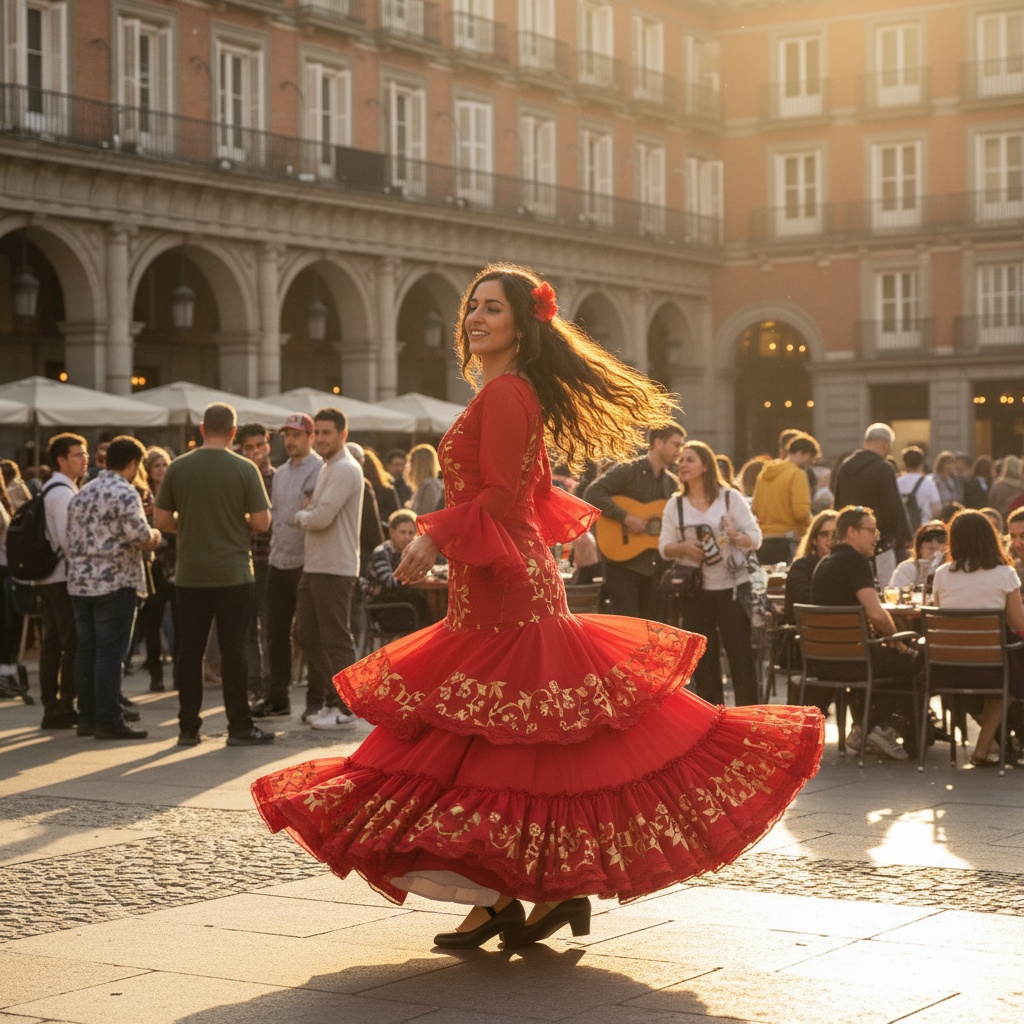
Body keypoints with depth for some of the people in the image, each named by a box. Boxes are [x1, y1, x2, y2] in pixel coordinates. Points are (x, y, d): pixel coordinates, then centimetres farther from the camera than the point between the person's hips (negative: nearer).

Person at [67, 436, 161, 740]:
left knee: (86, 650, 11)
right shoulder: (125, 494, -11)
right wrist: (154, 536, 4)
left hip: (80, 582, 8)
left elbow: (73, 540, 17)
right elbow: (141, 537, -17)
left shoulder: (81, 494, 14)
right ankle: (108, 721, -5)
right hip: (115, 583, -7)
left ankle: (87, 718, 15)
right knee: (111, 653, -5)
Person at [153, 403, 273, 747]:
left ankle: (188, 728, 11)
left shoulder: (178, 468, 0)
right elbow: (262, 522, -8)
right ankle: (239, 727, 4)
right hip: (233, 574, -2)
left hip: (190, 574, 2)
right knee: (233, 651, 2)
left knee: (189, 651, 8)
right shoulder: (245, 469, -7)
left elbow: (161, 521, 1)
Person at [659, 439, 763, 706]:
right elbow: (664, 547, 6)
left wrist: (735, 537, -23)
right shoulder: (675, 504, 8)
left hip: (731, 587, -3)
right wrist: (684, 548, -14)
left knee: (740, 653, -3)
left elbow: (755, 537, -2)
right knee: (703, 656, 6)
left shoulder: (730, 497, 0)